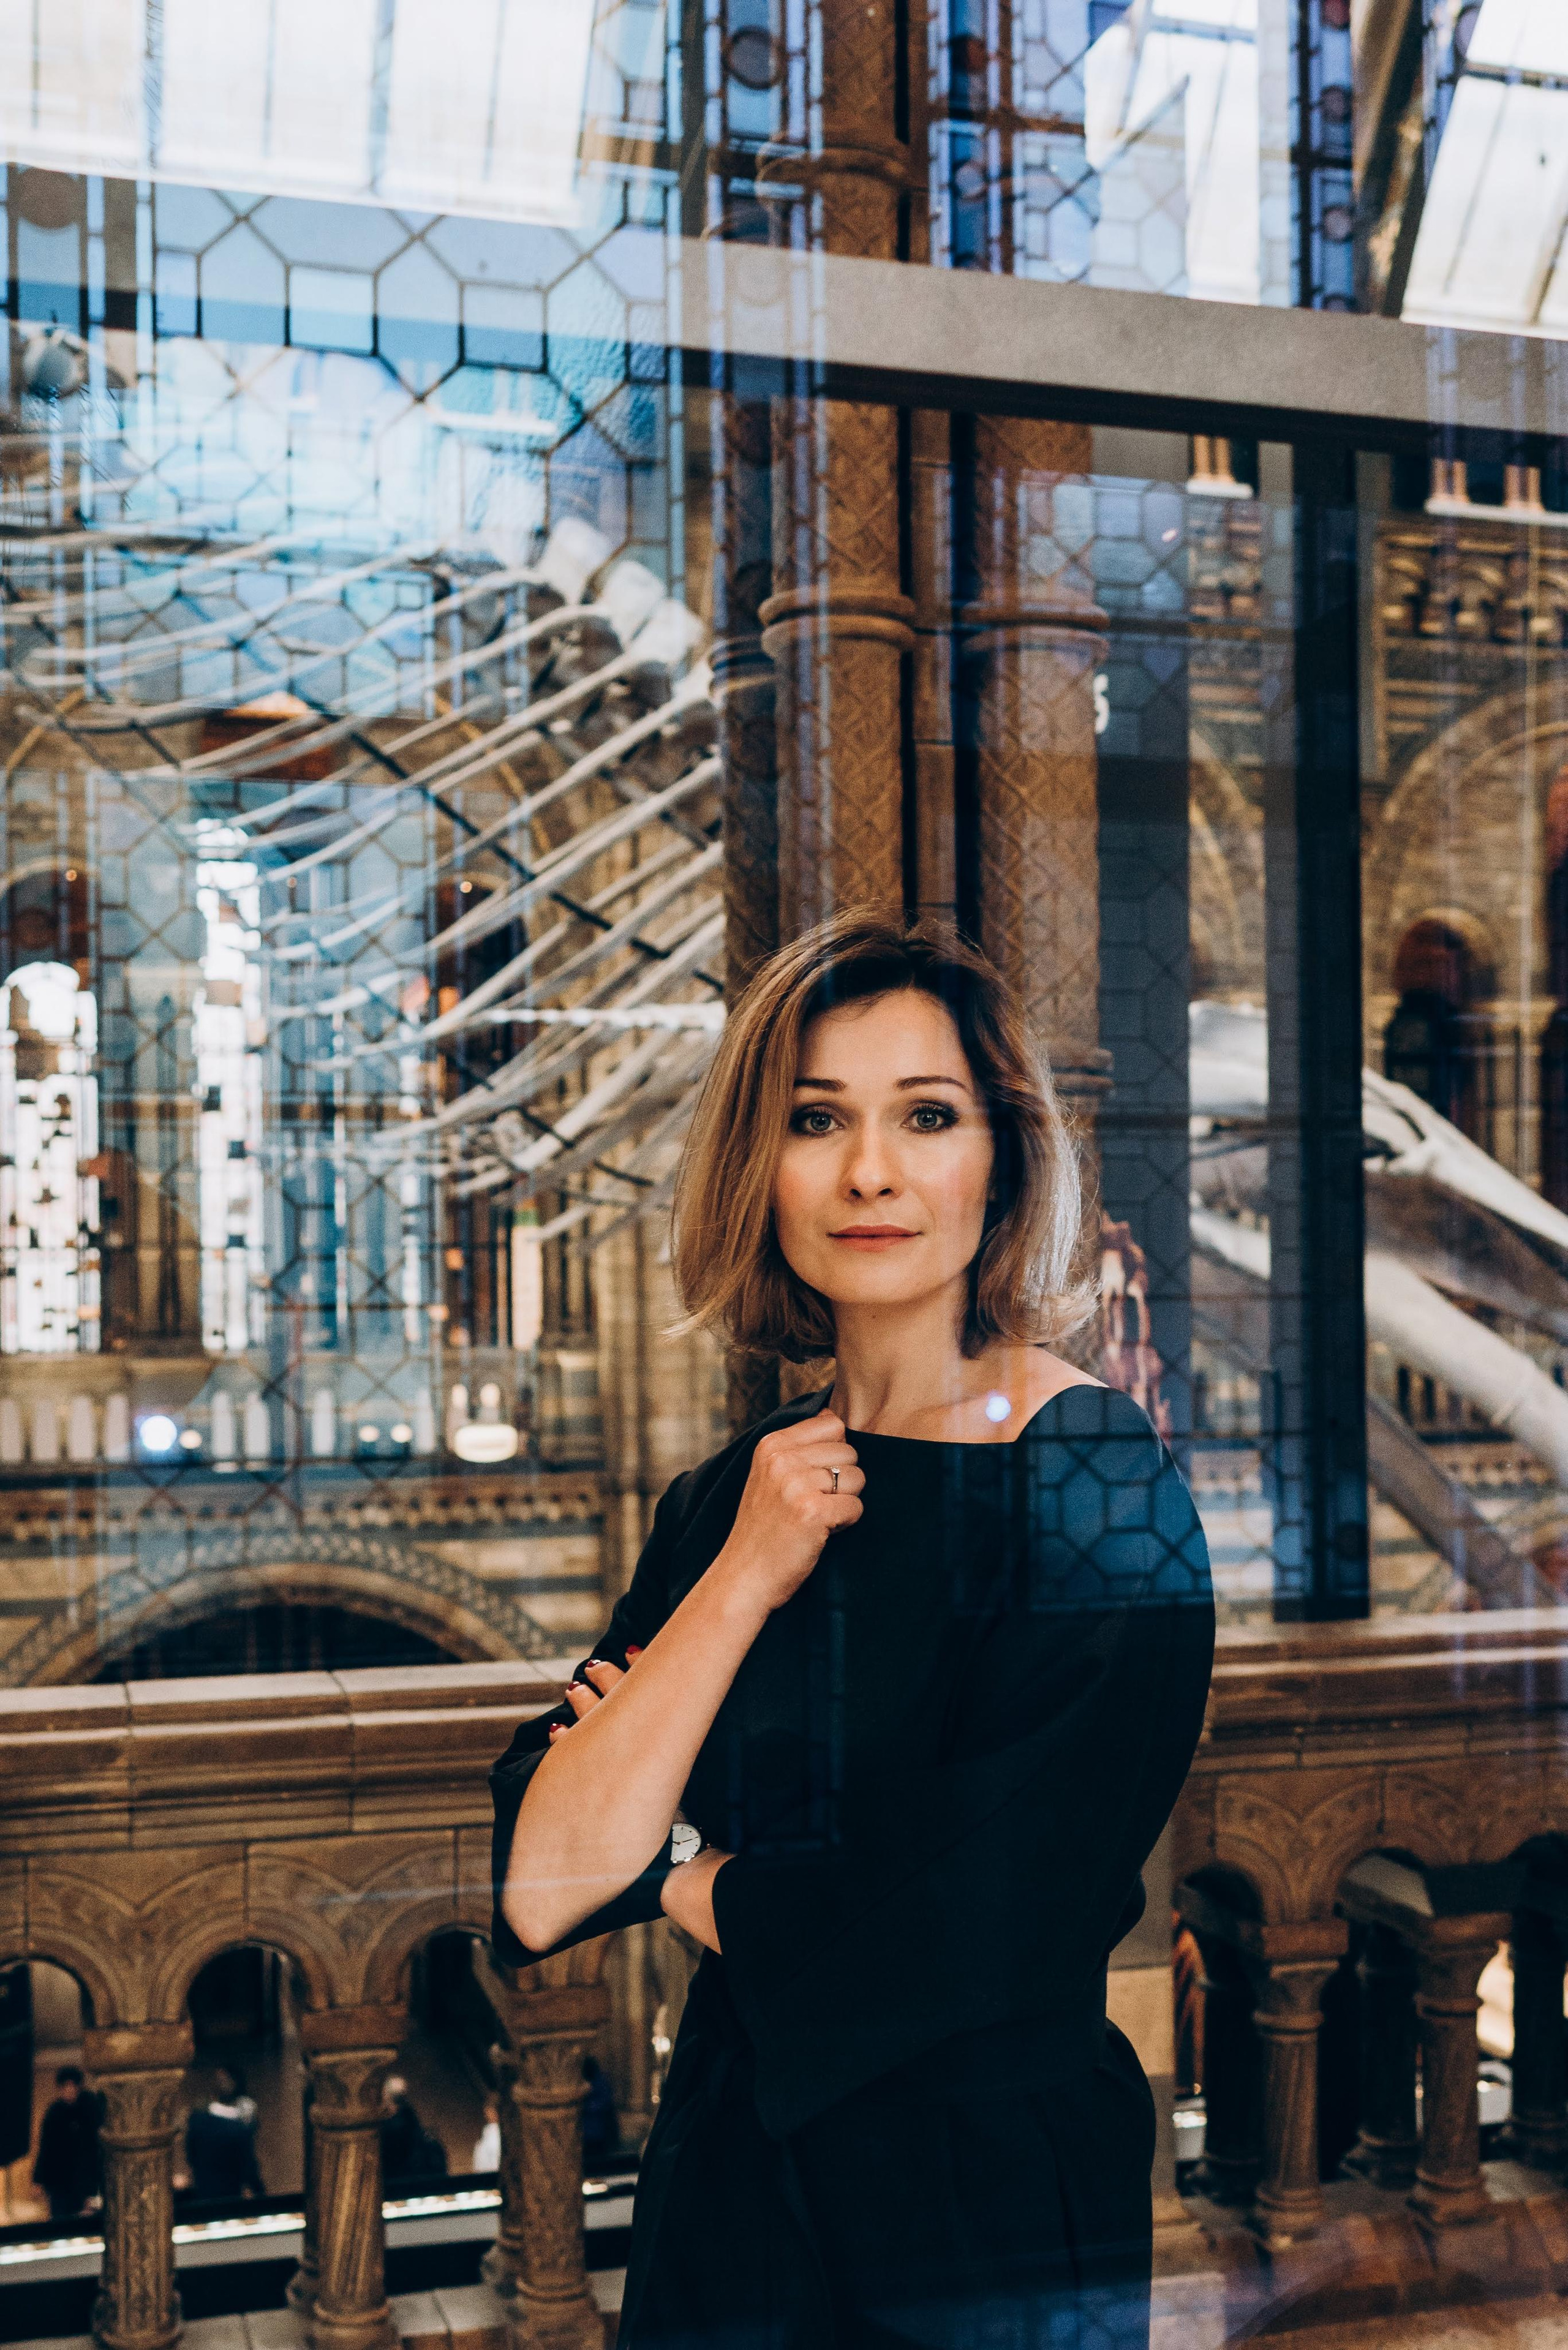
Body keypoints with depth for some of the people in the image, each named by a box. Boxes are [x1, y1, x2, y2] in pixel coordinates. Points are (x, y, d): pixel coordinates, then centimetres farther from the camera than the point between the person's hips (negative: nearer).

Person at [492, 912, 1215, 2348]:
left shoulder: (1100, 1478, -14)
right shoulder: (733, 1495, 1)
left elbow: (974, 1931, -22)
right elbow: (537, 1894, -9)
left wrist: (676, 1870, -8)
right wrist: (744, 1580, -16)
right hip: (722, 2193, 5)